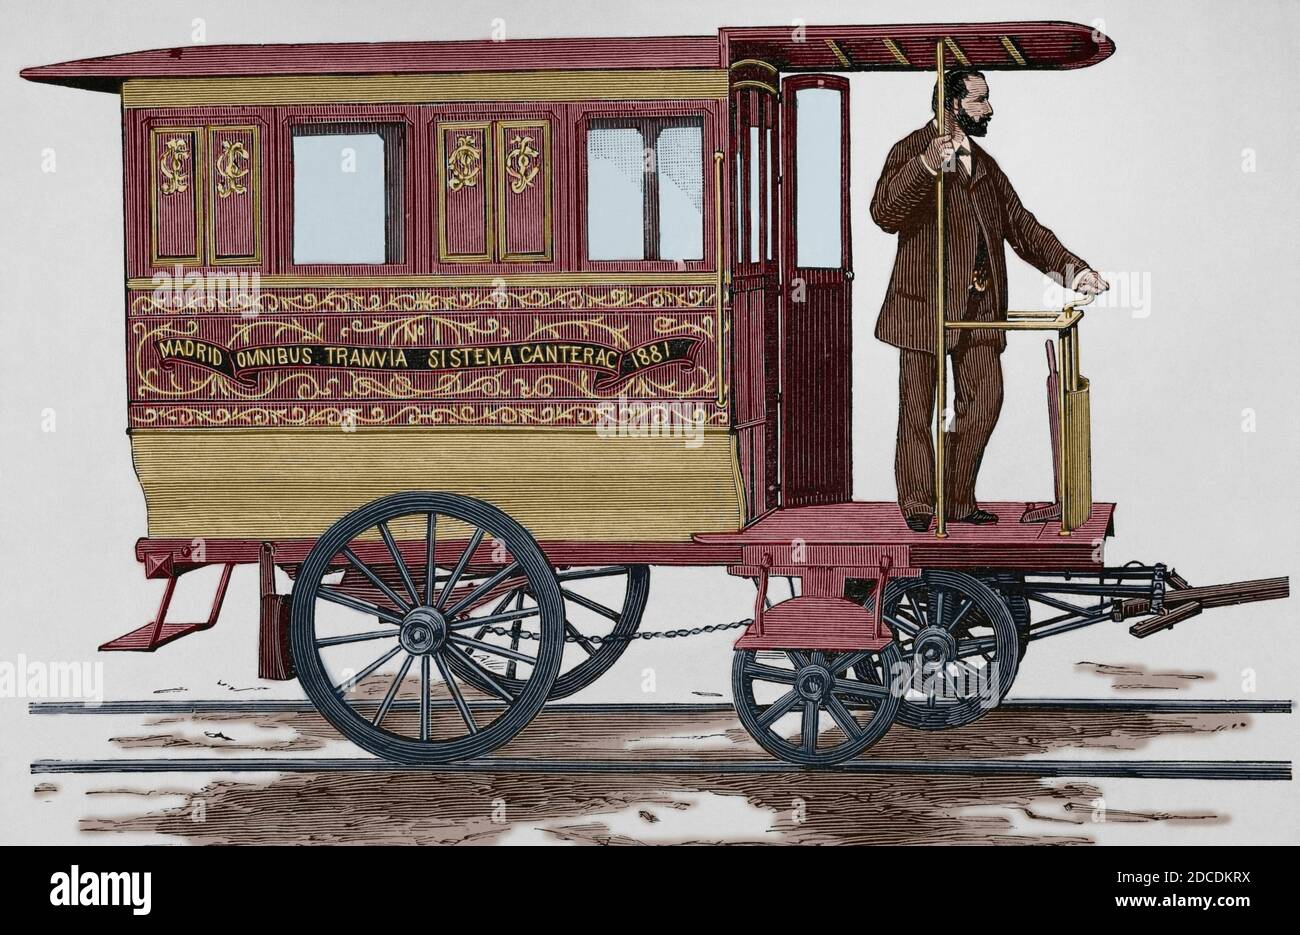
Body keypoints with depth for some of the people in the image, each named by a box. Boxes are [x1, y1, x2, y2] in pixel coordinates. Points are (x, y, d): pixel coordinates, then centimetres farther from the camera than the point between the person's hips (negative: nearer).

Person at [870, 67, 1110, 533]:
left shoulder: (984, 164, 20)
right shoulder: (911, 151, -4)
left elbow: (1021, 225, 21)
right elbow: (885, 213, -20)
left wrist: (1071, 268, 10)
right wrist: (925, 165, -33)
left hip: (980, 305, 7)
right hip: (925, 300, -7)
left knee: (984, 402, 5)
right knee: (917, 409, 1)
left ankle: (958, 502, 17)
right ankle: (918, 507, 12)